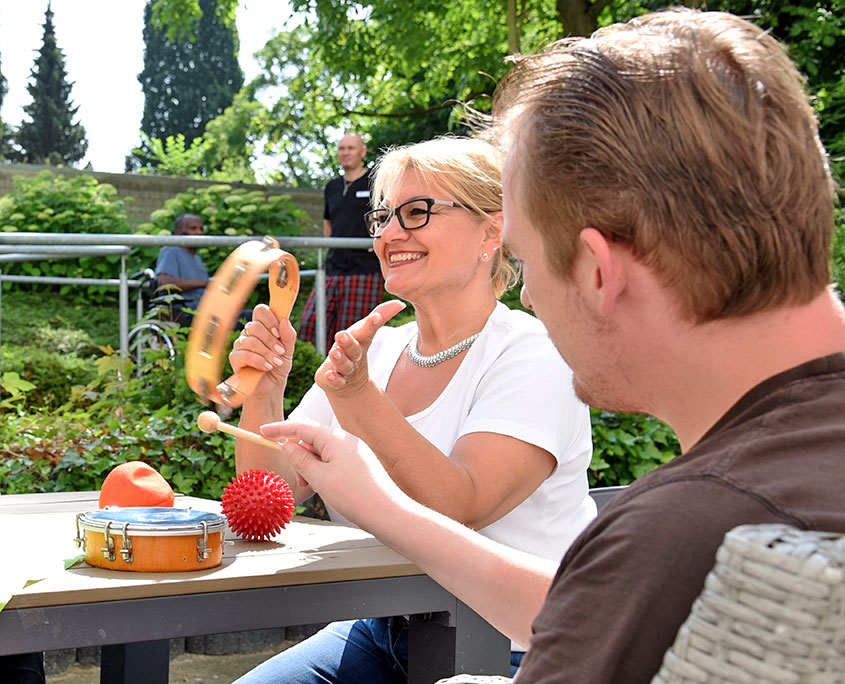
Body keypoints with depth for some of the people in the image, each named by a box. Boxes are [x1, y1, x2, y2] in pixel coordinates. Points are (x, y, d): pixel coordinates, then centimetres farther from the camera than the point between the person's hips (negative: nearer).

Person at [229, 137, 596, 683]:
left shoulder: (534, 356, -12)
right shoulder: (372, 351, 7)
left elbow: (459, 508, -26)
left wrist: (357, 397, -35)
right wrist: (264, 392, -14)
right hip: (380, 633, 6)